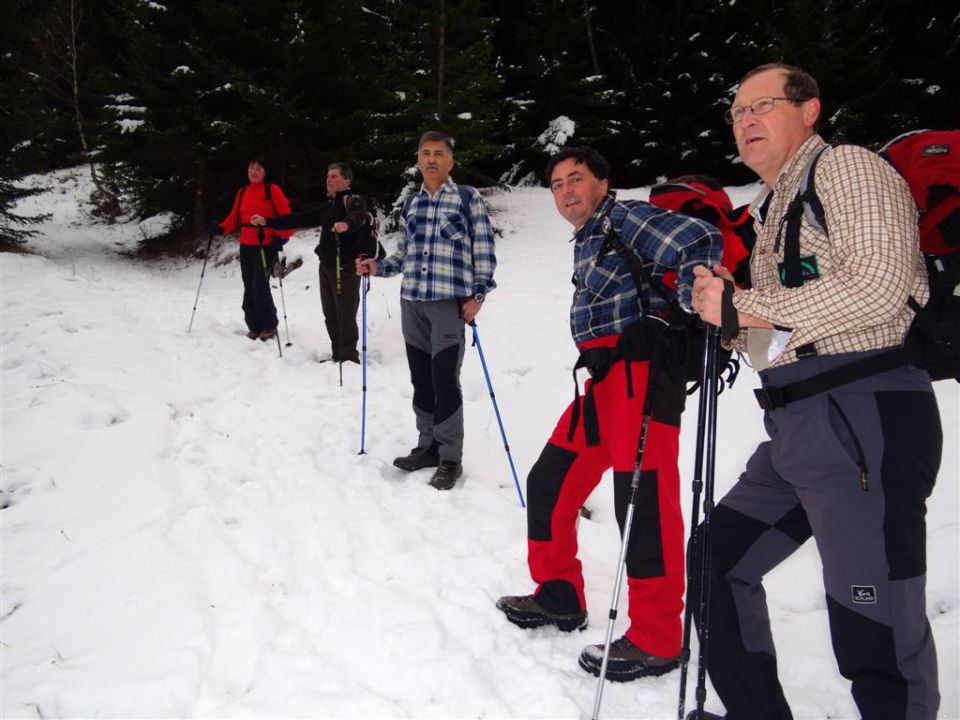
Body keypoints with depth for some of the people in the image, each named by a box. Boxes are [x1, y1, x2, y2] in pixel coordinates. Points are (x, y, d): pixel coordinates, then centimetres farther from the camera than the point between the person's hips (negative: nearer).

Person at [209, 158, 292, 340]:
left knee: (260, 285, -11)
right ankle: (254, 326, 14)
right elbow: (234, 217, 12)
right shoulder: (242, 192, 13)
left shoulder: (272, 190, -4)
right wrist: (220, 229, -4)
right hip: (246, 245, 6)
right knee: (249, 286, 5)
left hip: (267, 245, -6)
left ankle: (269, 326, 3)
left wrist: (281, 237, -18)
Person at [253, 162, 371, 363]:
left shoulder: (354, 201, -6)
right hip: (326, 266, 8)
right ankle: (337, 355, 19)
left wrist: (346, 224, -54)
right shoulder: (328, 206, 18)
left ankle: (349, 358, -2)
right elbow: (301, 218, 20)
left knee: (346, 315, -9)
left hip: (346, 267, -8)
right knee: (330, 314, 11)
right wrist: (267, 222, 15)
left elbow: (357, 217, -30)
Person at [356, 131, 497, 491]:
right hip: (411, 303, 6)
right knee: (421, 380, 10)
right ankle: (428, 446, 24)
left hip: (450, 303, -5)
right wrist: (378, 266, 6)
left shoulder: (468, 198, 0)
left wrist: (477, 294, -11)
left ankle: (450, 458, 4)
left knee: (445, 382, -7)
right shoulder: (410, 205, 15)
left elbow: (484, 251, -3)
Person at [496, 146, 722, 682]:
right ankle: (560, 596, 28)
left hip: (642, 371, -10)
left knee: (644, 500, -11)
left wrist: (691, 316, -14)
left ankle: (656, 641, 0)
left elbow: (702, 244, -17)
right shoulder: (586, 242, 24)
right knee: (548, 482, 13)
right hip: (603, 378, 10)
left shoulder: (627, 218, -4)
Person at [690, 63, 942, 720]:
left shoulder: (846, 166, -2)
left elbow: (877, 287, -18)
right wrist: (726, 314, 4)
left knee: (875, 634, -7)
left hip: (864, 420, -9)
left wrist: (745, 307, -12)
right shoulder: (773, 209, 24)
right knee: (718, 559, 15)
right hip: (796, 429, 10)